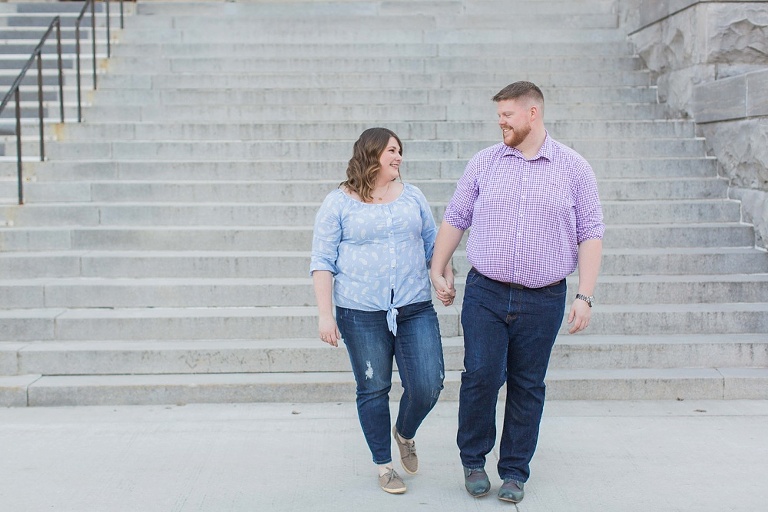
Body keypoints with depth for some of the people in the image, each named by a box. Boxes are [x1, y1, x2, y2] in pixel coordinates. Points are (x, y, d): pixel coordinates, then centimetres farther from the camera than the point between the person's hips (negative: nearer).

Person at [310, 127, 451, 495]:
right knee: (373, 390, 5)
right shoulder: (338, 203, 0)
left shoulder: (412, 196, 12)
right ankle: (384, 464, 24)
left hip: (415, 309, 3)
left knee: (427, 386, -4)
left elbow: (433, 243, 19)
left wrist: (448, 276, 4)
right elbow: (323, 261, -2)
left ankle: (405, 434, 29)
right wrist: (325, 314, -7)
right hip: (361, 313, -3)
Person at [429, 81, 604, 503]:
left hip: (543, 299, 0)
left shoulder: (573, 168, 2)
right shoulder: (483, 162, 5)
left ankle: (515, 470, 22)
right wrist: (437, 270, 10)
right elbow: (454, 219, 12)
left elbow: (590, 233, 2)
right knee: (481, 374, -6)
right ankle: (473, 459, 16)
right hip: (485, 293, 1)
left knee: (527, 385, 7)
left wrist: (584, 296, -5)